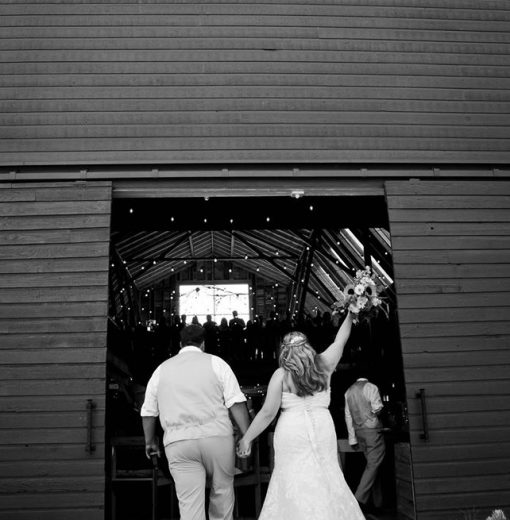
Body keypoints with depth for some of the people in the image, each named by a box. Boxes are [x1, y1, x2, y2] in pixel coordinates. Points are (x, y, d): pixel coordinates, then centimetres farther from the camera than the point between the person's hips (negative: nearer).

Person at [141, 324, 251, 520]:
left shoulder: (161, 369, 14)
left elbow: (148, 412, 19)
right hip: (216, 436, -1)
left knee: (190, 503, 3)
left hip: (178, 443, 2)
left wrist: (150, 441, 32)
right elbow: (236, 403, -3)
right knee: (222, 489, 19)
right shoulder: (215, 362, 5)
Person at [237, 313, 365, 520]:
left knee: (294, 482, 4)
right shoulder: (323, 365, 5)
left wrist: (246, 438, 2)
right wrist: (350, 312, 26)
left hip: (292, 433, -3)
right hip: (322, 430, 3)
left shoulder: (281, 374, -3)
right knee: (325, 479, 14)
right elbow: (341, 339, 18)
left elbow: (268, 412, -6)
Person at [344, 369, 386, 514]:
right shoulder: (371, 387, -7)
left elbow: (348, 416, 10)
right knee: (373, 465, -4)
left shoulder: (349, 391, 10)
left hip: (359, 431, 6)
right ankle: (360, 499, -14)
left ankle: (377, 502, 15)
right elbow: (377, 409, -13)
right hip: (372, 430, -6)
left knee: (372, 464, 12)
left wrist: (352, 438, 13)